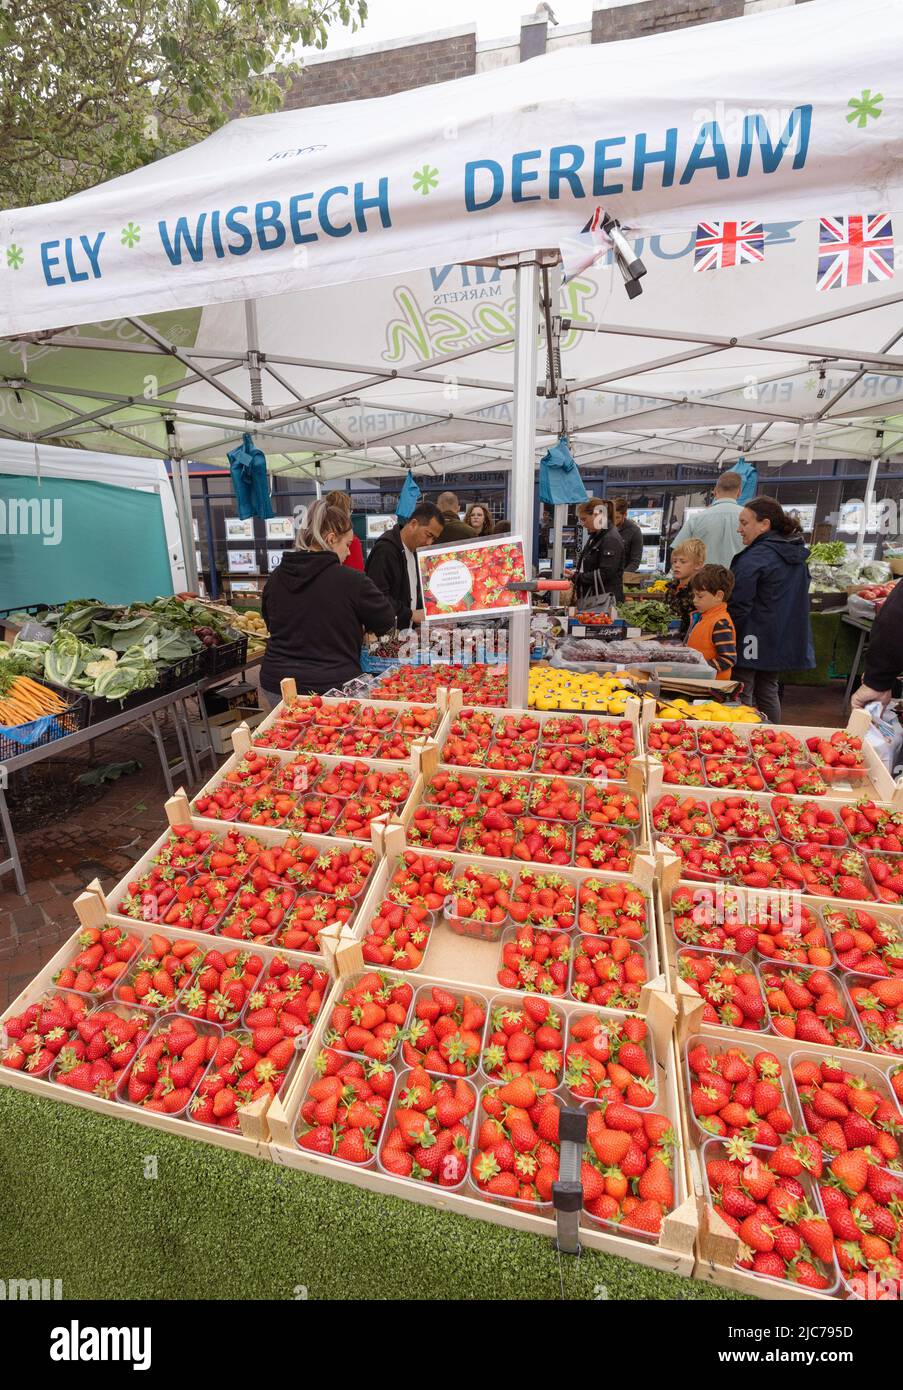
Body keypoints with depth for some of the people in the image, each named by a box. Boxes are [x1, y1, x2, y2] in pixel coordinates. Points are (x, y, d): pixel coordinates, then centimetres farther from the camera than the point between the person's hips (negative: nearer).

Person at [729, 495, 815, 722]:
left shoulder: (753, 558, -18)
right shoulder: (797, 554, 11)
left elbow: (739, 606, -19)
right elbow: (799, 598, 19)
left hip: (755, 641, -9)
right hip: (784, 641, 9)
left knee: (742, 695, -2)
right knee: (768, 691, 17)